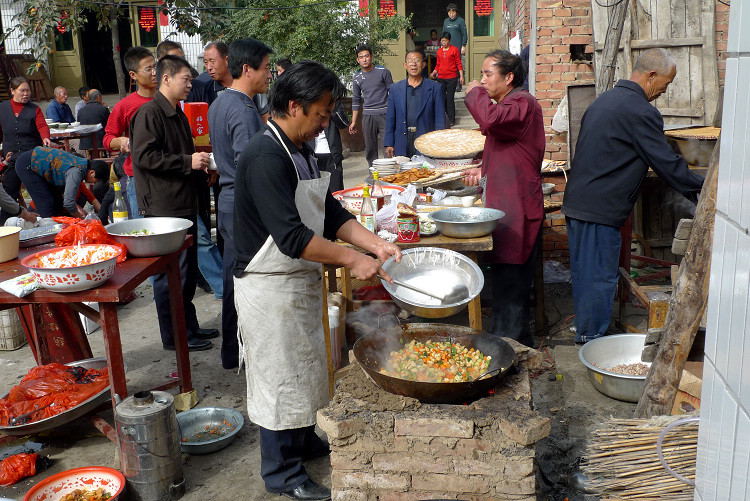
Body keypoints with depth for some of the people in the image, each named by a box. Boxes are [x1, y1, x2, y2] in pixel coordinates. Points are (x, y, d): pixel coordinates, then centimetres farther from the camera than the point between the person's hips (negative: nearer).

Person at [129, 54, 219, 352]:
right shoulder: (149, 113, -11)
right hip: (163, 208, -10)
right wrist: (188, 162, -18)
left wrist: (200, 163, 13)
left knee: (188, 270, 15)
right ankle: (174, 336, 7)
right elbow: (144, 156, -20)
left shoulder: (178, 115, 20)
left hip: (184, 205, 10)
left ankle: (189, 327, 26)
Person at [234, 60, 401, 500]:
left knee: (304, 364, 23)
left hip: (301, 279, 9)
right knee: (280, 375, 5)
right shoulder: (266, 158, -24)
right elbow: (291, 236, -31)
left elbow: (331, 213, 8)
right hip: (269, 286, -9)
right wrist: (353, 259, -26)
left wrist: (378, 245, -3)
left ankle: (304, 440, 44)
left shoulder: (302, 152, 8)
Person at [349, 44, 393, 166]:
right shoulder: (357, 78, 12)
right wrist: (353, 122, 15)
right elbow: (356, 101, 19)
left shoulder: (383, 72, 2)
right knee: (369, 149, 5)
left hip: (384, 114, -3)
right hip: (367, 116, 3)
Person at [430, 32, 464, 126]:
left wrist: (461, 76, -4)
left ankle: (452, 120, 0)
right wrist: (433, 73, 5)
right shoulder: (439, 51, 14)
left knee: (450, 98, -6)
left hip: (452, 78, -4)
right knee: (441, 98, 1)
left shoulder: (454, 50, 2)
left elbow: (459, 64, 1)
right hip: (441, 78, 4)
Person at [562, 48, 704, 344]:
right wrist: (700, 189, 1)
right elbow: (666, 162, -12)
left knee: (584, 271, 18)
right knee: (600, 277, 1)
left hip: (576, 201, 10)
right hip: (601, 209, -10)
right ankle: (592, 339, 11)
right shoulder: (641, 111, -15)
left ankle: (584, 330, 30)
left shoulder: (604, 99, 15)